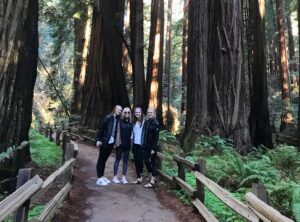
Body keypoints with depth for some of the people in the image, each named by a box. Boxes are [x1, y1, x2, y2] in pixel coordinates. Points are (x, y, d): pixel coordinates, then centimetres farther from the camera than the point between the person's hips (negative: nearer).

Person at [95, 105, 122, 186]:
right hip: (105, 142, -6)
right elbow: (100, 128, -11)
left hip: (111, 142, 6)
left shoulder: (118, 119, 5)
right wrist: (98, 139, -14)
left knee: (104, 159, 15)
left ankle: (102, 176, 25)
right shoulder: (108, 117, -10)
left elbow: (116, 132, 8)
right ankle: (99, 178, 8)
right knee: (101, 159, 3)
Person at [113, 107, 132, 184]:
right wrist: (117, 142, -14)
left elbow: (132, 132, 7)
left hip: (128, 143, 3)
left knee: (125, 160, 9)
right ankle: (115, 177, 17)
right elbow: (117, 131, -9)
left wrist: (131, 141, 1)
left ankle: (124, 177, 19)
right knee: (117, 159, 8)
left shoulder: (131, 122, 4)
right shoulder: (120, 121, -5)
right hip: (120, 143, -3)